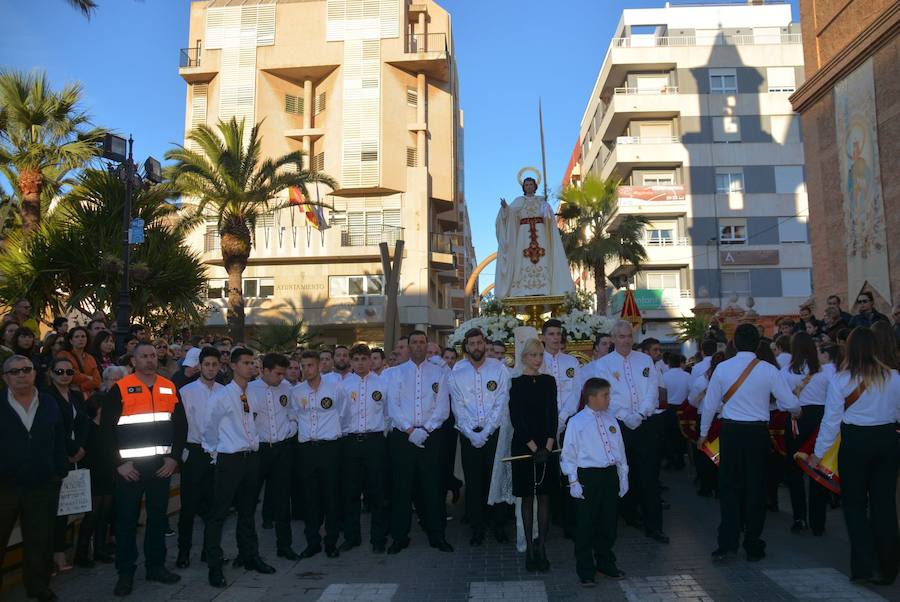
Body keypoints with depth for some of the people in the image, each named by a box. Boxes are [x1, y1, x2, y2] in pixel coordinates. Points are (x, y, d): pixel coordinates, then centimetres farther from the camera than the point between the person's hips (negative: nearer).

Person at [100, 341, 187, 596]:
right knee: (126, 520, 5)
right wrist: (119, 462, -9)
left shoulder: (169, 387, 6)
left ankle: (156, 565, 26)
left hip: (162, 465, 3)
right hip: (129, 466, -3)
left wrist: (174, 457, 0)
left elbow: (181, 425, 8)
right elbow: (107, 427, -6)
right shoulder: (120, 389, -5)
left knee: (158, 516, 12)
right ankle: (125, 572, 18)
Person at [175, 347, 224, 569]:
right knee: (189, 505, 4)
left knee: (214, 504, 10)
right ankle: (184, 552, 18)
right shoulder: (186, 391, -4)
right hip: (194, 452, -3)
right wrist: (182, 451, -7)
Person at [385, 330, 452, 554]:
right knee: (401, 488, 5)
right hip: (402, 436, 0)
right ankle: (399, 537, 18)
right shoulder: (396, 372, 6)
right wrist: (410, 430, -13)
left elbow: (442, 407, -1)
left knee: (433, 487, 5)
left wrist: (425, 430, -13)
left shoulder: (439, 372, 7)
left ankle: (437, 536, 19)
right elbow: (392, 407, -3)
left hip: (430, 437, 0)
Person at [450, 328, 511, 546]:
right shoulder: (457, 371, 2)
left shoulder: (498, 368, -2)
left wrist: (486, 432, -11)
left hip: (494, 432, -1)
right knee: (473, 481, 6)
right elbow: (458, 407, 0)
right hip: (469, 435, 1)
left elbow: (501, 403, -6)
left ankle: (498, 526, 21)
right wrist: (471, 434, -8)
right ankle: (477, 528, 20)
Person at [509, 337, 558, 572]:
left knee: (544, 497, 5)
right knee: (527, 498, 5)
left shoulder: (549, 381, 7)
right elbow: (516, 418, -6)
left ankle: (541, 548, 13)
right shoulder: (515, 383, -1)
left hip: (547, 446, 2)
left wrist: (548, 446, -11)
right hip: (524, 445, -2)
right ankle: (529, 548, 13)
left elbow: (553, 414, 0)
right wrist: (534, 447, -12)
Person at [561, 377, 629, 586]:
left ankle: (605, 563, 36)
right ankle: (585, 570, 20)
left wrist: (623, 476, 13)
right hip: (587, 477, -5)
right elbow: (569, 454, -6)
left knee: (608, 522, 17)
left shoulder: (611, 419, 7)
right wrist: (574, 481, -9)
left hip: (610, 475, 5)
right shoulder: (576, 422, -9)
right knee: (585, 524, 4)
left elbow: (619, 449, 13)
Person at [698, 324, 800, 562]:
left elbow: (710, 404, 2)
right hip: (758, 432, 0)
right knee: (756, 487, 10)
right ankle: (753, 546, 20)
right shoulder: (769, 370, -7)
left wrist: (704, 433, 15)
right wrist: (797, 412, 23)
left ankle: (727, 544, 7)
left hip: (730, 431, 1)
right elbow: (790, 404, -2)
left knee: (729, 486, 9)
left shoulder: (722, 368, -4)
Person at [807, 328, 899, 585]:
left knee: (855, 503, 11)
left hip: (855, 442, -3)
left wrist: (818, 453, -1)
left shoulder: (841, 380, -11)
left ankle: (866, 565, 6)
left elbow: (832, 419, -9)